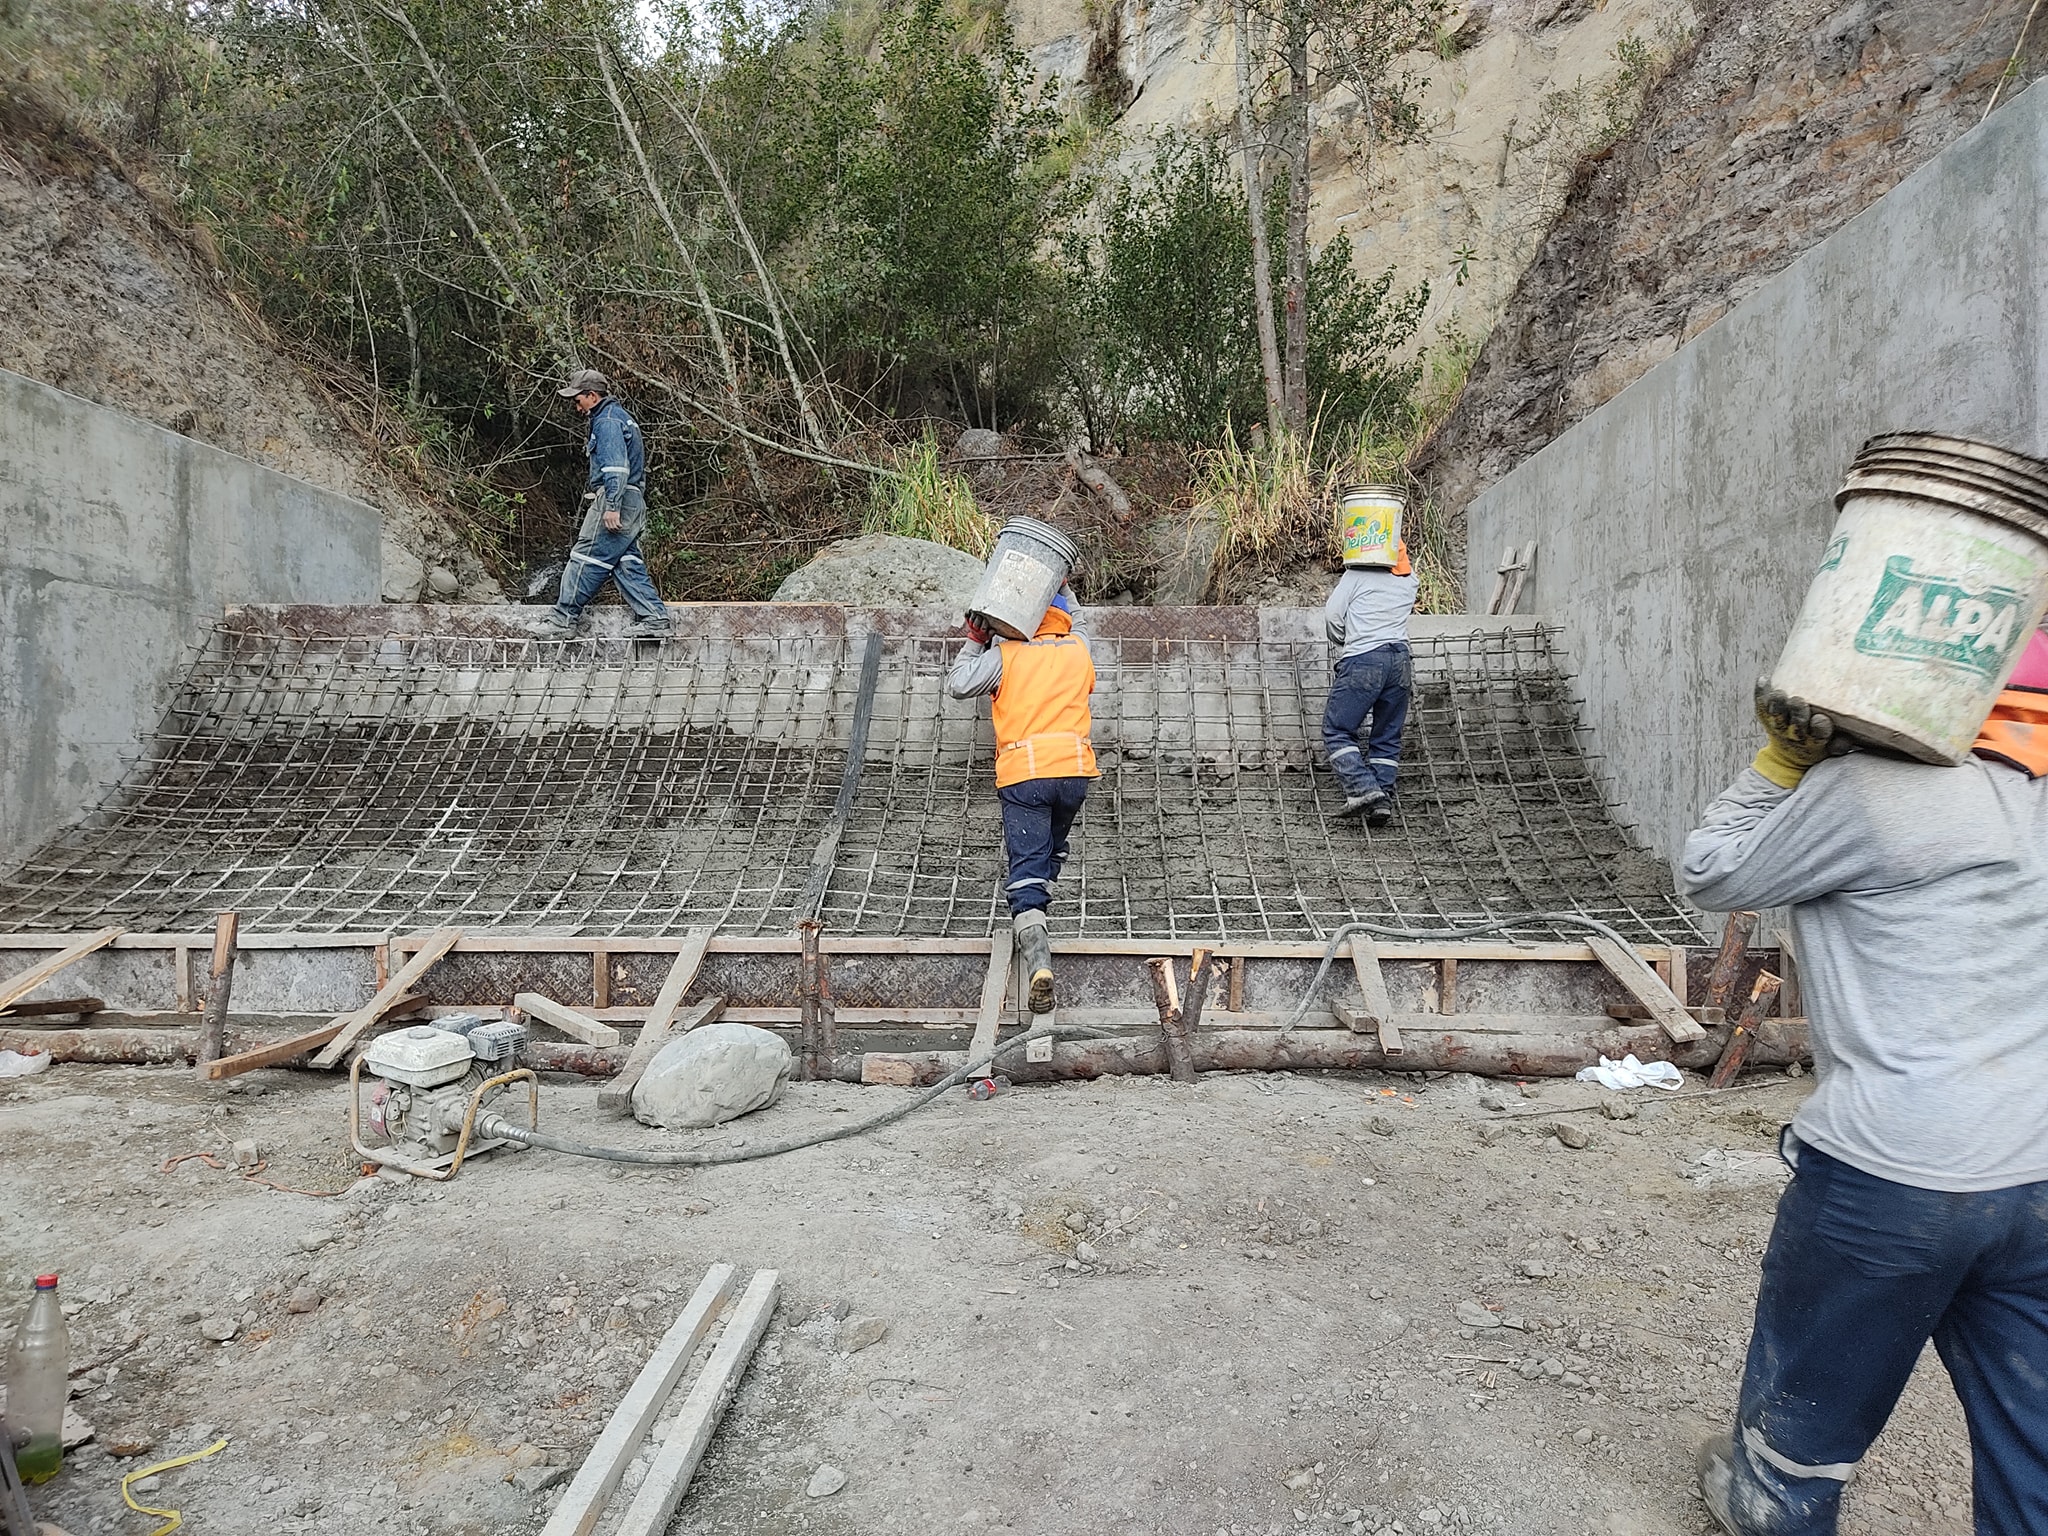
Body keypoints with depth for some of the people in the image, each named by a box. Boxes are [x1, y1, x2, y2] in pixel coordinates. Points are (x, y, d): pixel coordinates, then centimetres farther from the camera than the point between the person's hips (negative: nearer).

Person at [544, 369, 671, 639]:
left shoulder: (607, 421, -9)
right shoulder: (619, 416, 24)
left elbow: (616, 467, -20)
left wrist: (611, 506, -24)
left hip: (615, 499, -10)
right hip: (632, 504, 10)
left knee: (586, 559, -4)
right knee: (627, 562, 6)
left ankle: (563, 618, 1)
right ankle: (654, 619, 0)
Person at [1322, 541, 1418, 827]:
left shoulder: (1357, 575, 5)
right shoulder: (1409, 581, 18)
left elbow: (1332, 613, 1)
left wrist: (1341, 643, 17)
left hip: (1362, 660, -5)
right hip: (1400, 659, 5)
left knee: (1336, 731, -1)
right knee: (1387, 737, 10)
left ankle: (1363, 789, -16)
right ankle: (1383, 801, 3)